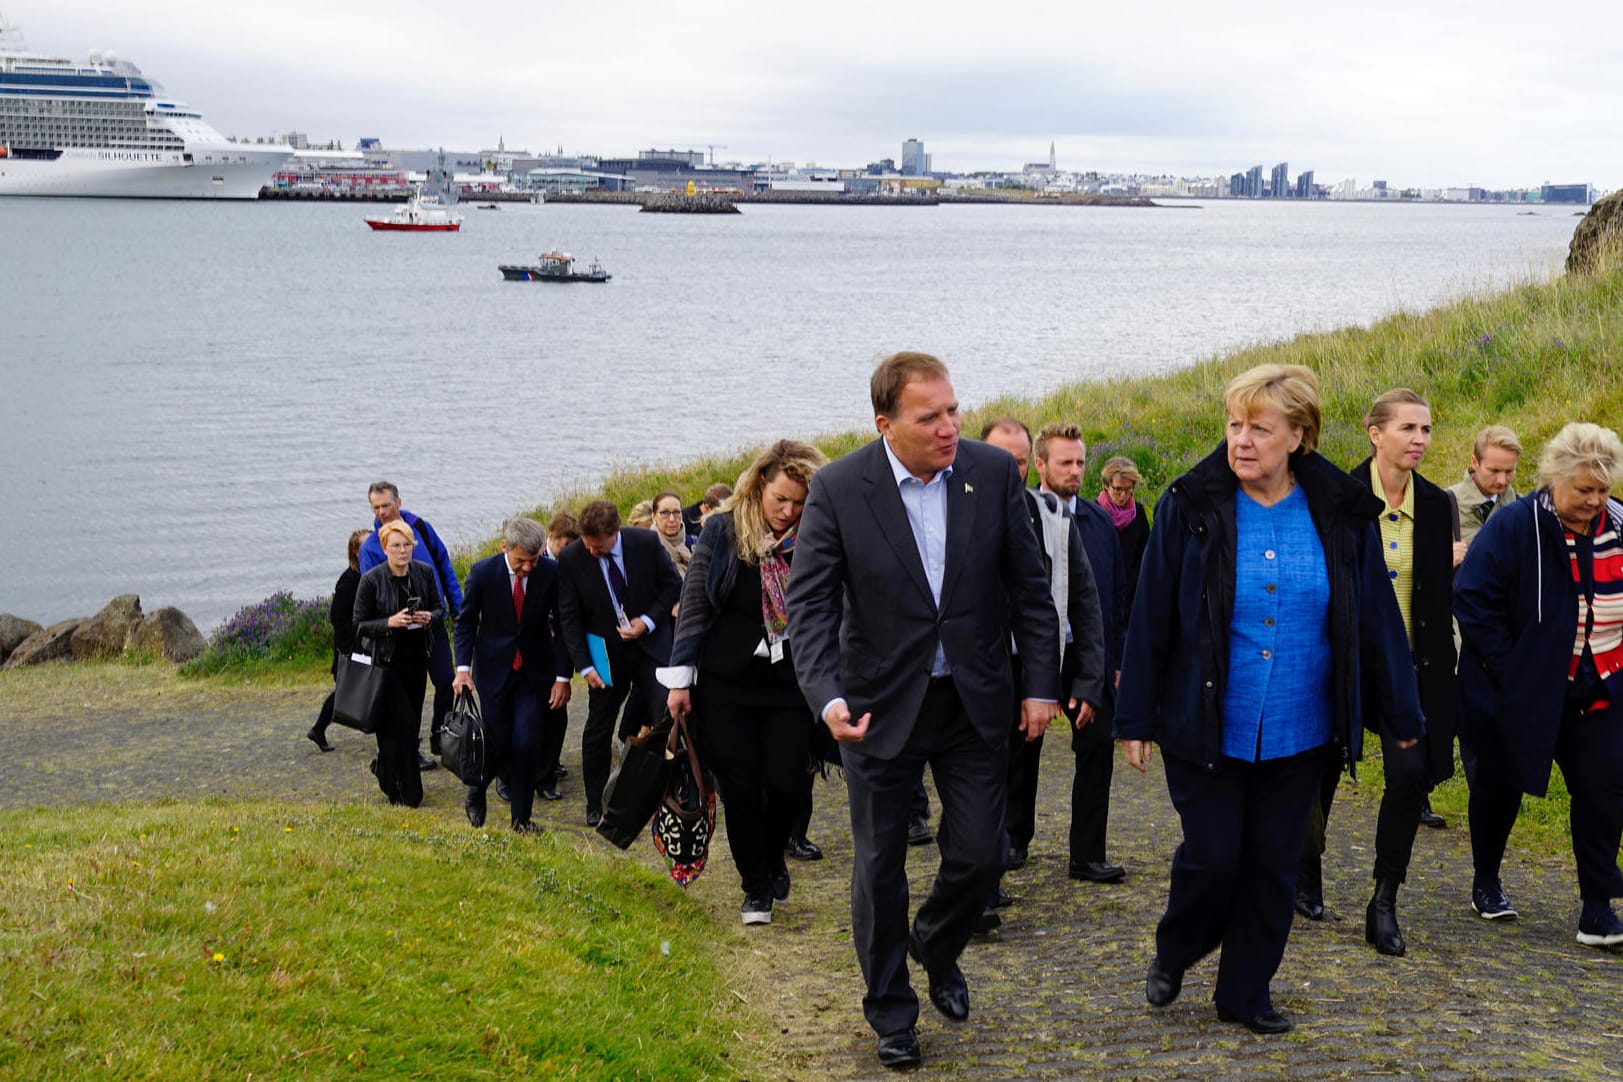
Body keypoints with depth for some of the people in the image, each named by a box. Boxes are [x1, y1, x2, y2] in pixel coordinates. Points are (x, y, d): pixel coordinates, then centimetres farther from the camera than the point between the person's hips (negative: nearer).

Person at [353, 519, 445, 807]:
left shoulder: (425, 573, -1)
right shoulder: (371, 580, -13)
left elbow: (439, 608, 10)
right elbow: (360, 625, -8)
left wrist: (429, 617, -13)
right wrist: (390, 623, -24)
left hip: (416, 658, 4)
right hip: (387, 661, -4)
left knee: (411, 724, 10)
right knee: (400, 724, -7)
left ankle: (385, 768, 36)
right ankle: (406, 792, 4)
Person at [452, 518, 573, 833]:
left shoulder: (552, 573, -12)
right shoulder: (482, 572, -12)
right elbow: (466, 622, 1)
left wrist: (562, 676, -7)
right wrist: (463, 667, -9)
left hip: (535, 673, 0)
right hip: (494, 670, 0)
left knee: (527, 745, -5)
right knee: (497, 744, -1)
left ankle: (521, 816, 11)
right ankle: (475, 792, 30)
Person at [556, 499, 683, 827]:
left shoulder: (646, 542, -13)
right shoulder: (570, 559, -13)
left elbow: (673, 584, 0)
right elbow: (569, 617, -7)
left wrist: (648, 621, -14)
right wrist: (584, 665, -12)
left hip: (650, 644, 0)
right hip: (606, 652, 0)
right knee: (598, 729, 5)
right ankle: (595, 806, 17)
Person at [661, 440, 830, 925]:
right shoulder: (722, 531, -4)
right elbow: (694, 606, -1)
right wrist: (680, 679, -3)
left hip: (790, 685, 0)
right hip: (726, 684, 0)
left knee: (786, 783, -4)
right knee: (740, 787, 2)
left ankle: (773, 861, 27)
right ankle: (755, 888, 18)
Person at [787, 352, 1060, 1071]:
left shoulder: (994, 473, -6)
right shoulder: (838, 489, -13)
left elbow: (1028, 587, 1)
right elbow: (810, 601, -12)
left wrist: (1041, 684, -1)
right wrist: (826, 697, -25)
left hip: (975, 702, 2)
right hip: (881, 706, -2)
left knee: (980, 855, 6)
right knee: (880, 867, 8)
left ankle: (937, 949, 39)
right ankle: (891, 1012, 27)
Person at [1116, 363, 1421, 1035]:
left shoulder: (1342, 514, -2)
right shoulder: (1190, 506, -7)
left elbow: (1376, 619, 4)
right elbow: (1150, 617, -4)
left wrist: (1402, 715, 7)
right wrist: (1134, 719, -3)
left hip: (1298, 734, 2)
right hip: (1204, 729, -2)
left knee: (1272, 866, 9)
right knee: (1211, 854, -1)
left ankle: (1245, 992, 26)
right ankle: (1173, 956, 28)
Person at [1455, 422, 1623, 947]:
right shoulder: (1514, 526, -15)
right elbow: (1472, 600, -16)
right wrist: (1510, 669, -17)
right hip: (1520, 693, -3)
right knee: (1500, 785, 11)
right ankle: (1486, 884, 31)